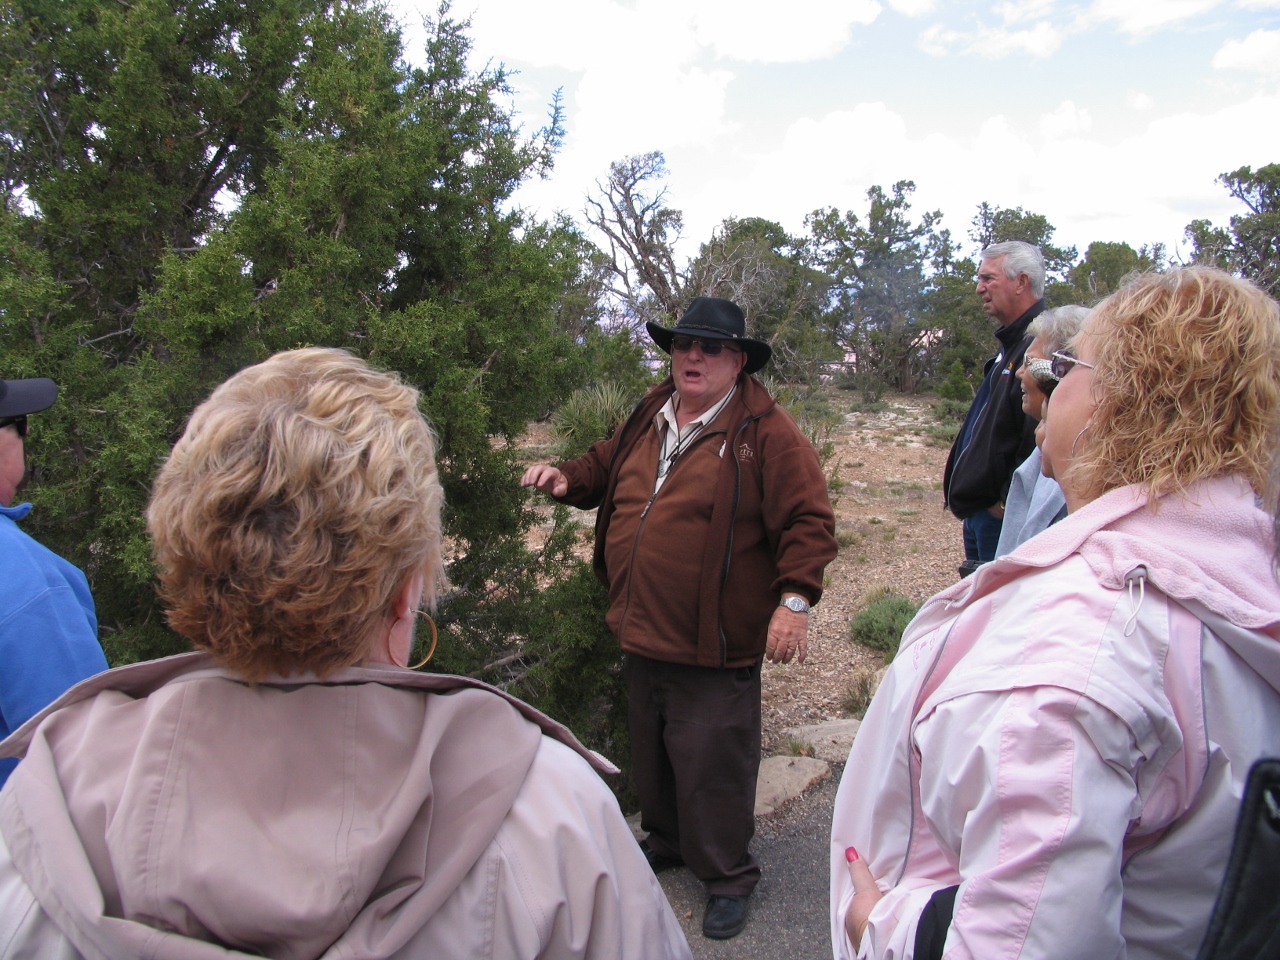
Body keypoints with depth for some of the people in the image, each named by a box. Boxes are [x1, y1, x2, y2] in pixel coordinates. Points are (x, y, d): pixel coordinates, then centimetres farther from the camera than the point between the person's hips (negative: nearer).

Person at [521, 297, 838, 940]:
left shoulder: (765, 433, -11)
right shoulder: (648, 421, 9)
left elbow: (808, 520, -14)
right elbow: (605, 467, 26)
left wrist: (794, 599, -22)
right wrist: (566, 478, 6)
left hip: (713, 646, -7)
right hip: (641, 634, 7)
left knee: (712, 766, 5)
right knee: (651, 753, 23)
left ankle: (727, 875, 27)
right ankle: (666, 840, 46)